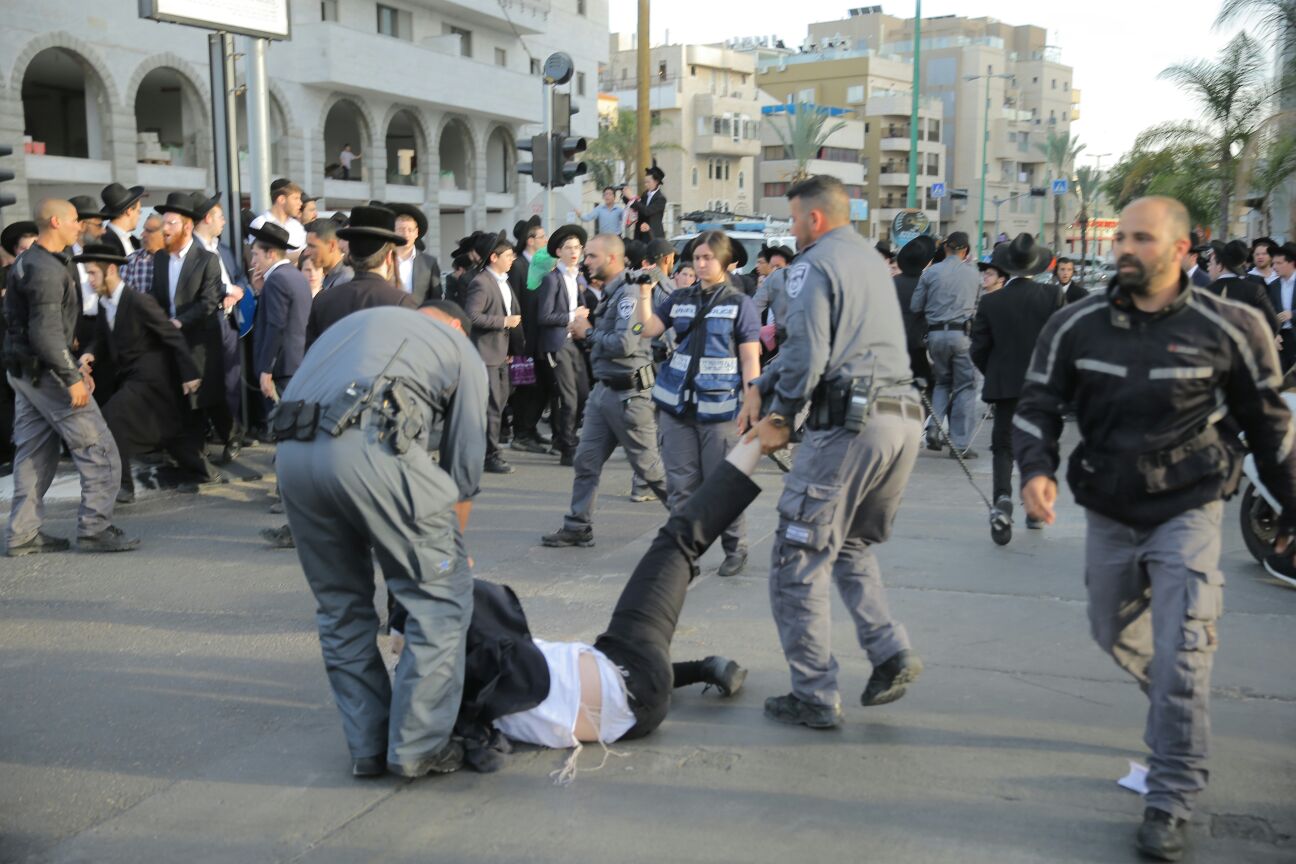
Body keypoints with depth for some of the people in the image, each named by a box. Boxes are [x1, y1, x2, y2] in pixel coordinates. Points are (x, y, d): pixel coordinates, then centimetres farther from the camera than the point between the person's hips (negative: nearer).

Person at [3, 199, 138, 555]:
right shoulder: (47, 270, -17)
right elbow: (46, 332, -24)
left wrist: (71, 365, 20)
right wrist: (71, 377, -24)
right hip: (45, 371, -10)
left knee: (34, 452, 13)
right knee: (98, 448, -4)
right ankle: (94, 528, -2)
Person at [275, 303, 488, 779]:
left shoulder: (357, 323, 38)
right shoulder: (463, 352, 24)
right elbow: (463, 471, 19)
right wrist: (450, 547, 35)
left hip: (292, 450, 6)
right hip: (371, 446, -5)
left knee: (341, 605, 20)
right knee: (441, 595, 9)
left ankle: (368, 747, 25)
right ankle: (418, 747, 12)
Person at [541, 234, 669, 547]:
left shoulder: (629, 292, -17)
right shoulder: (609, 292, 13)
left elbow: (624, 344, -24)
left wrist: (588, 332, -11)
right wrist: (586, 329, 1)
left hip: (628, 392, -9)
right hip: (604, 389, 9)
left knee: (647, 464, 1)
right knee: (586, 460, 9)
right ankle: (578, 527, 17)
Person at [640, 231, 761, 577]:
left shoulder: (740, 303, 2)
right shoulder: (680, 299, 12)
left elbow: (750, 359, -2)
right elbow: (648, 329, 1)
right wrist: (645, 293, -8)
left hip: (719, 407, -4)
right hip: (677, 404, 4)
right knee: (680, 483, 6)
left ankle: (735, 549, 15)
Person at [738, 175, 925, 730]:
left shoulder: (815, 263, -4)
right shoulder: (872, 260, 23)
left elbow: (808, 353, -14)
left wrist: (778, 418, 0)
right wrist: (761, 387, 22)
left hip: (850, 423, -9)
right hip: (904, 419, 9)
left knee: (798, 561, 0)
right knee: (852, 544, 26)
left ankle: (814, 697, 3)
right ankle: (890, 652, 13)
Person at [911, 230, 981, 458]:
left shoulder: (930, 272, 2)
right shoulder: (973, 274, 2)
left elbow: (915, 307, 3)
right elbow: (976, 307, 8)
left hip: (935, 334, 2)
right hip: (962, 334, -2)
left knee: (941, 382, 19)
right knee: (965, 387, 5)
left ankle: (934, 427, 2)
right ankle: (960, 443, 4)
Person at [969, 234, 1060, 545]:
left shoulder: (990, 302, -6)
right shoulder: (1054, 296, -6)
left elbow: (979, 350, -2)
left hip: (1005, 387, -1)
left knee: (1003, 447, 4)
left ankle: (1003, 499, -21)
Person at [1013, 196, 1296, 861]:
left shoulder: (1226, 329, -10)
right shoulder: (1077, 325, -7)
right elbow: (1037, 405, -3)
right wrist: (1035, 469, -22)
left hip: (1187, 511, -3)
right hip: (1108, 511, 3)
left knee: (1180, 661, -8)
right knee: (1114, 634, 18)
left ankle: (1171, 802, 5)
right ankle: (1177, 715, 48)